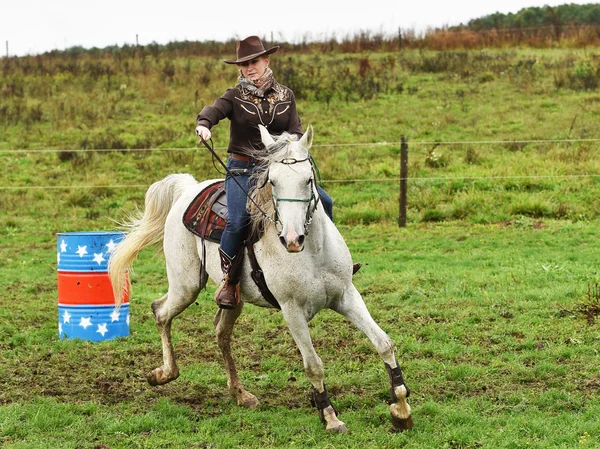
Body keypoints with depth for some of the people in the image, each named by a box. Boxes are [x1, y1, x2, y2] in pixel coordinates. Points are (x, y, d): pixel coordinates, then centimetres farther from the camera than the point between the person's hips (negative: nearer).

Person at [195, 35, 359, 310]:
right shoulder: (235, 97, 0)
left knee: (324, 202, -4)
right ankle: (229, 282, -12)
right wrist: (203, 124, -44)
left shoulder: (286, 96, 9)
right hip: (242, 169, -4)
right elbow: (214, 110, -21)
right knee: (237, 220, -27)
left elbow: (295, 132, 5)